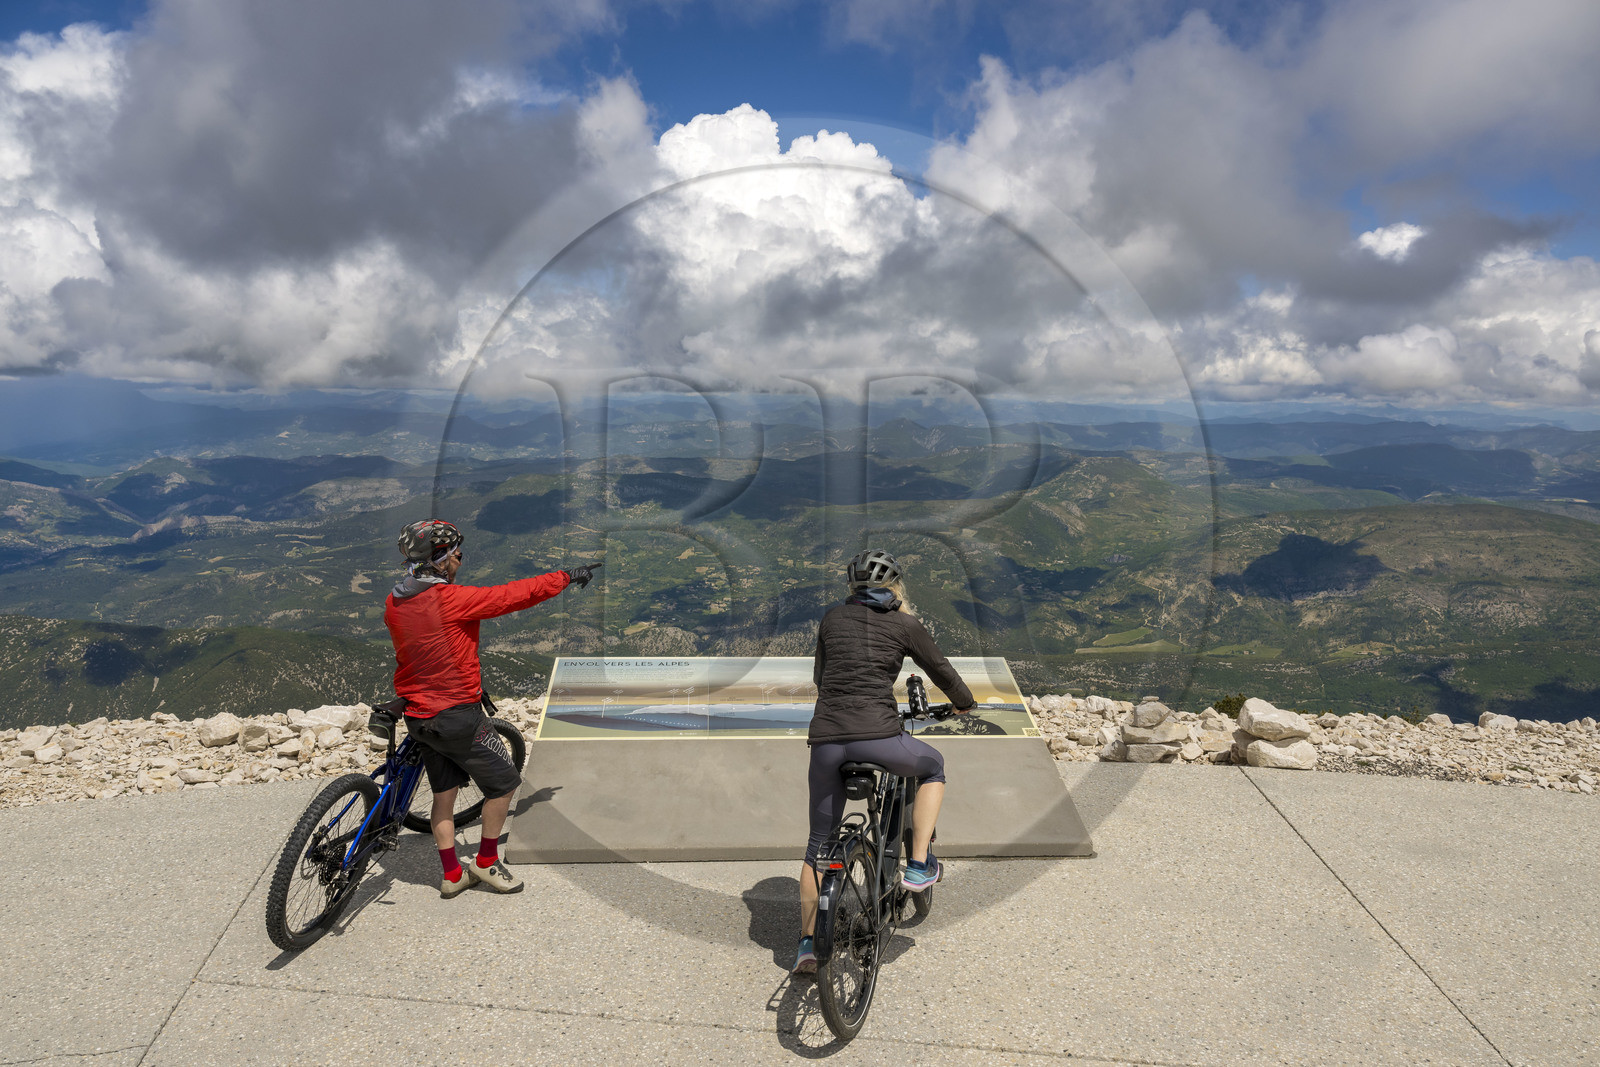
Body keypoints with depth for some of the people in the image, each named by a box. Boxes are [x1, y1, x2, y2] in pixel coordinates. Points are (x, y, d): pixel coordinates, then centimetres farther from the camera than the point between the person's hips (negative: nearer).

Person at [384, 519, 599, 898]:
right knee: (503, 782, 9)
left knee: (443, 793, 18)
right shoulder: (450, 599, -22)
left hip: (418, 716, 8)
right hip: (457, 715, -8)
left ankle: (452, 874, 26)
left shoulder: (393, 603, 1)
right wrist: (567, 576, -4)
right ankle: (486, 862, 20)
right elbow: (514, 595, -16)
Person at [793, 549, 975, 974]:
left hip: (826, 741, 3)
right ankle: (919, 865, 22)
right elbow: (941, 670, 18)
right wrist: (964, 701, 38)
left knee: (819, 843, 18)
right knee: (933, 766, 29)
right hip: (878, 737, -3)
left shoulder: (832, 618, 15)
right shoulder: (905, 624, 6)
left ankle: (807, 941, 18)